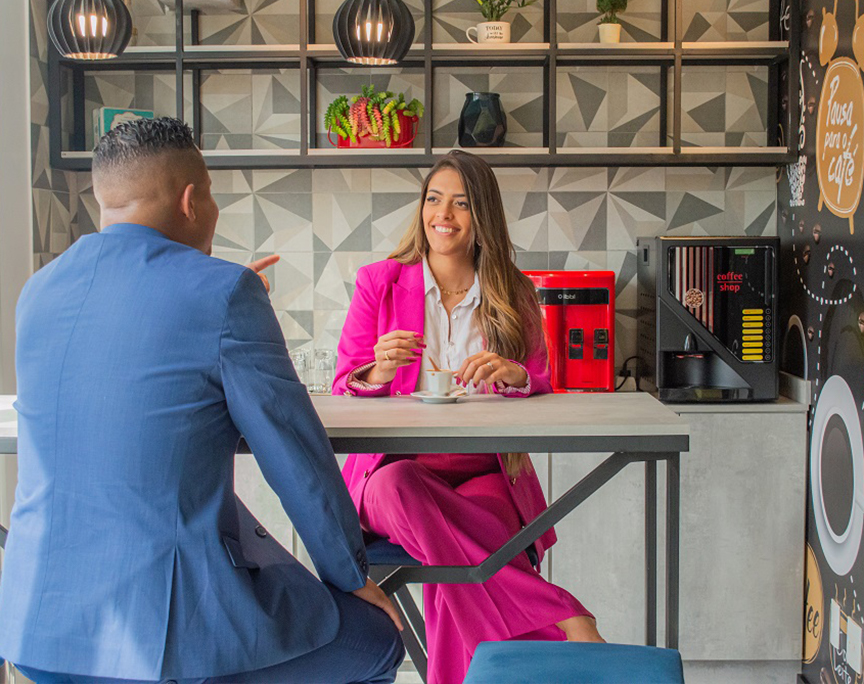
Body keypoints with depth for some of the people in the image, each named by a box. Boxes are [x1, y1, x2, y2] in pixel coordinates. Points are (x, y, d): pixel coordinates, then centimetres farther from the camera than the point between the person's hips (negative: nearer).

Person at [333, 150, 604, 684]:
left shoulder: (514, 294, 12)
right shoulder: (379, 283, 9)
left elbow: (542, 396, 9)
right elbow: (344, 393, 7)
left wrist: (515, 376, -15)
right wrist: (379, 371, -17)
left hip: (485, 474, 0)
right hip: (396, 466, 0)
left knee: (455, 555, -35)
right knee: (402, 490, -38)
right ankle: (567, 622, -38)